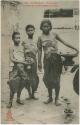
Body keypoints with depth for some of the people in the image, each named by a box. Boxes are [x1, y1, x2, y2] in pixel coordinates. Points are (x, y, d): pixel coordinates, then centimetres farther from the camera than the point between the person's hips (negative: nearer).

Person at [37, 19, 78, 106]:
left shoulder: (54, 35, 3)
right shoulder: (40, 38, 4)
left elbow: (63, 42, 10)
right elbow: (39, 50, 6)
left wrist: (74, 48, 12)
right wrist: (39, 62, 2)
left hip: (56, 57, -1)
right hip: (47, 59, 1)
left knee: (56, 78, -2)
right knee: (47, 78, 3)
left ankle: (57, 98, 11)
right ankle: (50, 97, 21)